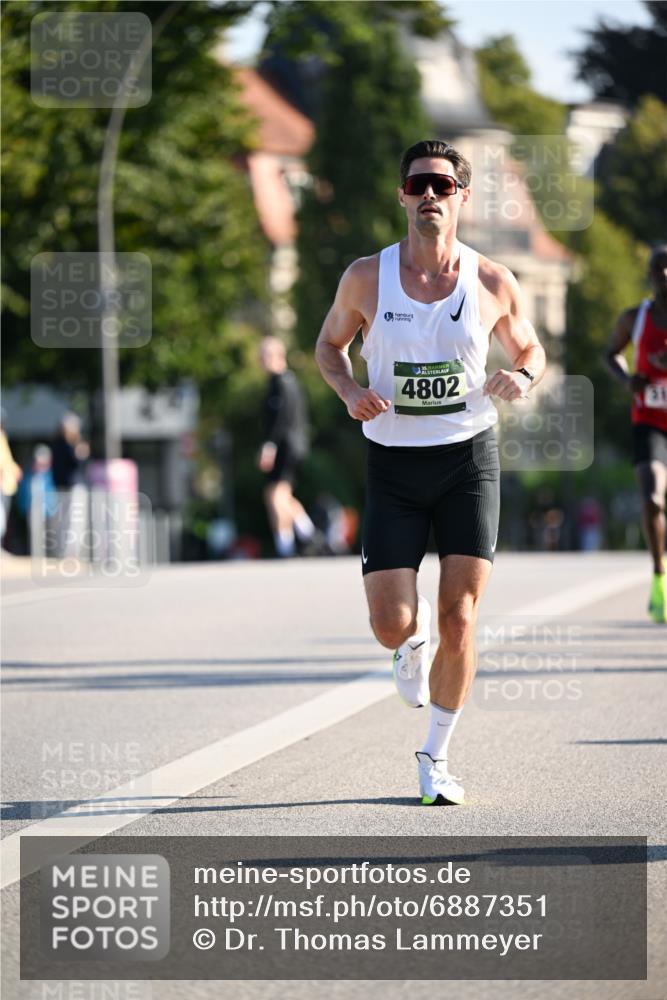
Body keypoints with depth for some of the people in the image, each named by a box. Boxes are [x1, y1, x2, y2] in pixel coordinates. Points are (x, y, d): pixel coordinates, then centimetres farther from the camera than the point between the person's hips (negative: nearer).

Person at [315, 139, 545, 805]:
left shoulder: (493, 285, -3)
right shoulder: (367, 278, -3)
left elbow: (528, 348, 14)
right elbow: (329, 343, 13)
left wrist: (522, 375, -9)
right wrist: (349, 392, -7)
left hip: (469, 457, 0)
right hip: (393, 463, 0)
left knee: (458, 620, -5)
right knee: (390, 626, -7)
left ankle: (435, 756, 12)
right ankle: (413, 639, 33)